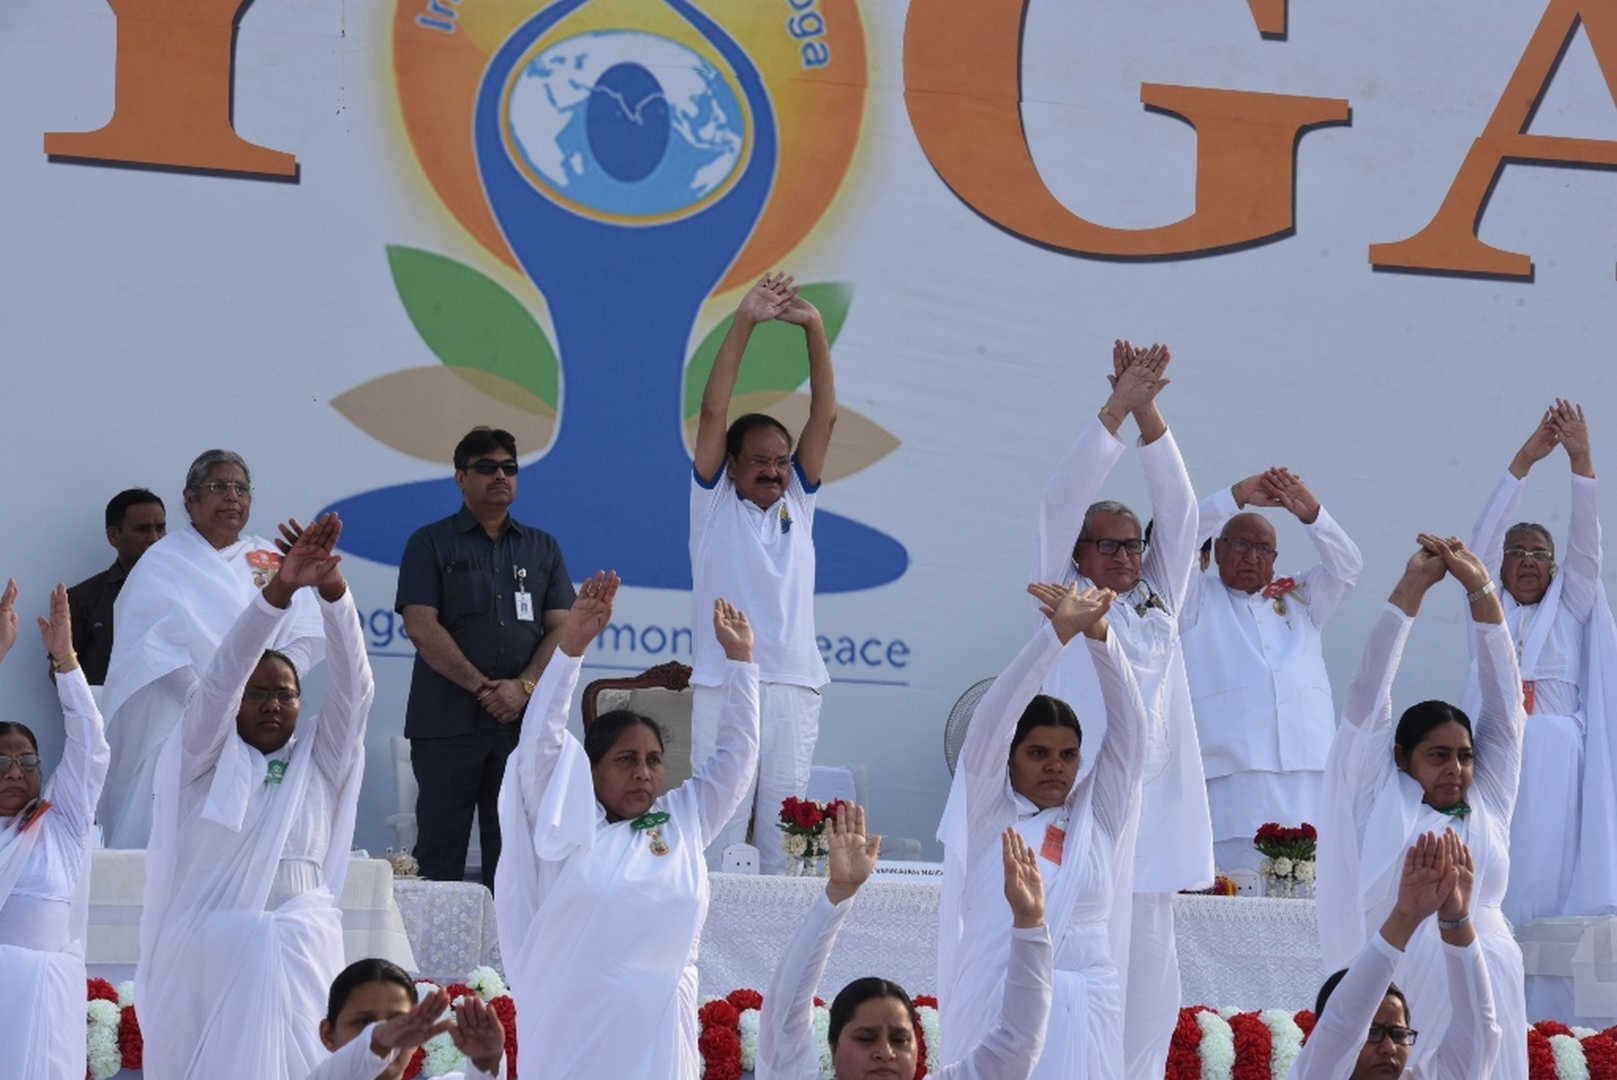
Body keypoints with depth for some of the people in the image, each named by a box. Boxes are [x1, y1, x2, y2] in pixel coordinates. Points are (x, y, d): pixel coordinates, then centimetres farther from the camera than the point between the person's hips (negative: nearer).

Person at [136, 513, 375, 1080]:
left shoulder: (320, 757, 12)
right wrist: (279, 590, -21)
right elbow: (222, 676, -7)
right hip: (209, 947, -1)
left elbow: (353, 685, 0)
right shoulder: (207, 755, 7)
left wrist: (332, 592, -17)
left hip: (299, 948, 1)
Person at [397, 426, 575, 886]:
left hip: (522, 722, 3)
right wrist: (482, 687, -12)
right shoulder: (432, 543, 6)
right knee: (440, 850, -3)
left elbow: (562, 629, 8)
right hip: (448, 722, -3)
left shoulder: (542, 548, 15)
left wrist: (524, 687, -9)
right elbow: (421, 627, -5)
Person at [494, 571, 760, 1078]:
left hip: (658, 1030, 3)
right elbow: (541, 739, -4)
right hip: (573, 1029, -3)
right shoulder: (568, 826, 4)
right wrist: (571, 646, -12)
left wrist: (739, 658, 12)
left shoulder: (683, 824, 12)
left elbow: (737, 755, 16)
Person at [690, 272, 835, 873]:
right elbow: (713, 412, -1)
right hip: (721, 685, -3)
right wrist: (744, 323, -7)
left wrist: (814, 330, -1)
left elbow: (825, 415, 9)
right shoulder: (714, 502, 9)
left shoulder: (797, 502, 16)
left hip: (793, 685, 3)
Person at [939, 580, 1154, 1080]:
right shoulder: (988, 814, 7)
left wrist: (1098, 634, -6)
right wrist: (1059, 631, -12)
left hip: (1086, 1012, 3)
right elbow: (992, 720, -4)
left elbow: (1129, 726, 7)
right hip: (998, 1009, -3)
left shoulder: (1096, 817, 13)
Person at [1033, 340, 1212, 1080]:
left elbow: (1177, 509, 11)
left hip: (1151, 811, 5)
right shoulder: (1064, 602, 6)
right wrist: (1118, 406, -6)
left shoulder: (1157, 606, 17)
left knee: (1149, 983, 4)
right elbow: (1064, 501, -3)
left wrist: (1149, 410, 2)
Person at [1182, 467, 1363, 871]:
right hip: (1229, 773, -3)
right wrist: (1239, 496, -2)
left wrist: (1311, 514, -2)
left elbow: (1346, 565, 15)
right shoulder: (1198, 600, 18)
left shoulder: (1297, 600, 26)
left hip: (1309, 774, 3)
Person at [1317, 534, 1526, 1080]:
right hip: (1402, 993, -3)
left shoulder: (1487, 806, 14)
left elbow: (1503, 700, 13)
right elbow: (1368, 694, 4)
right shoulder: (1381, 803, 6)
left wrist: (1480, 589, 9)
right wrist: (1413, 585, 4)